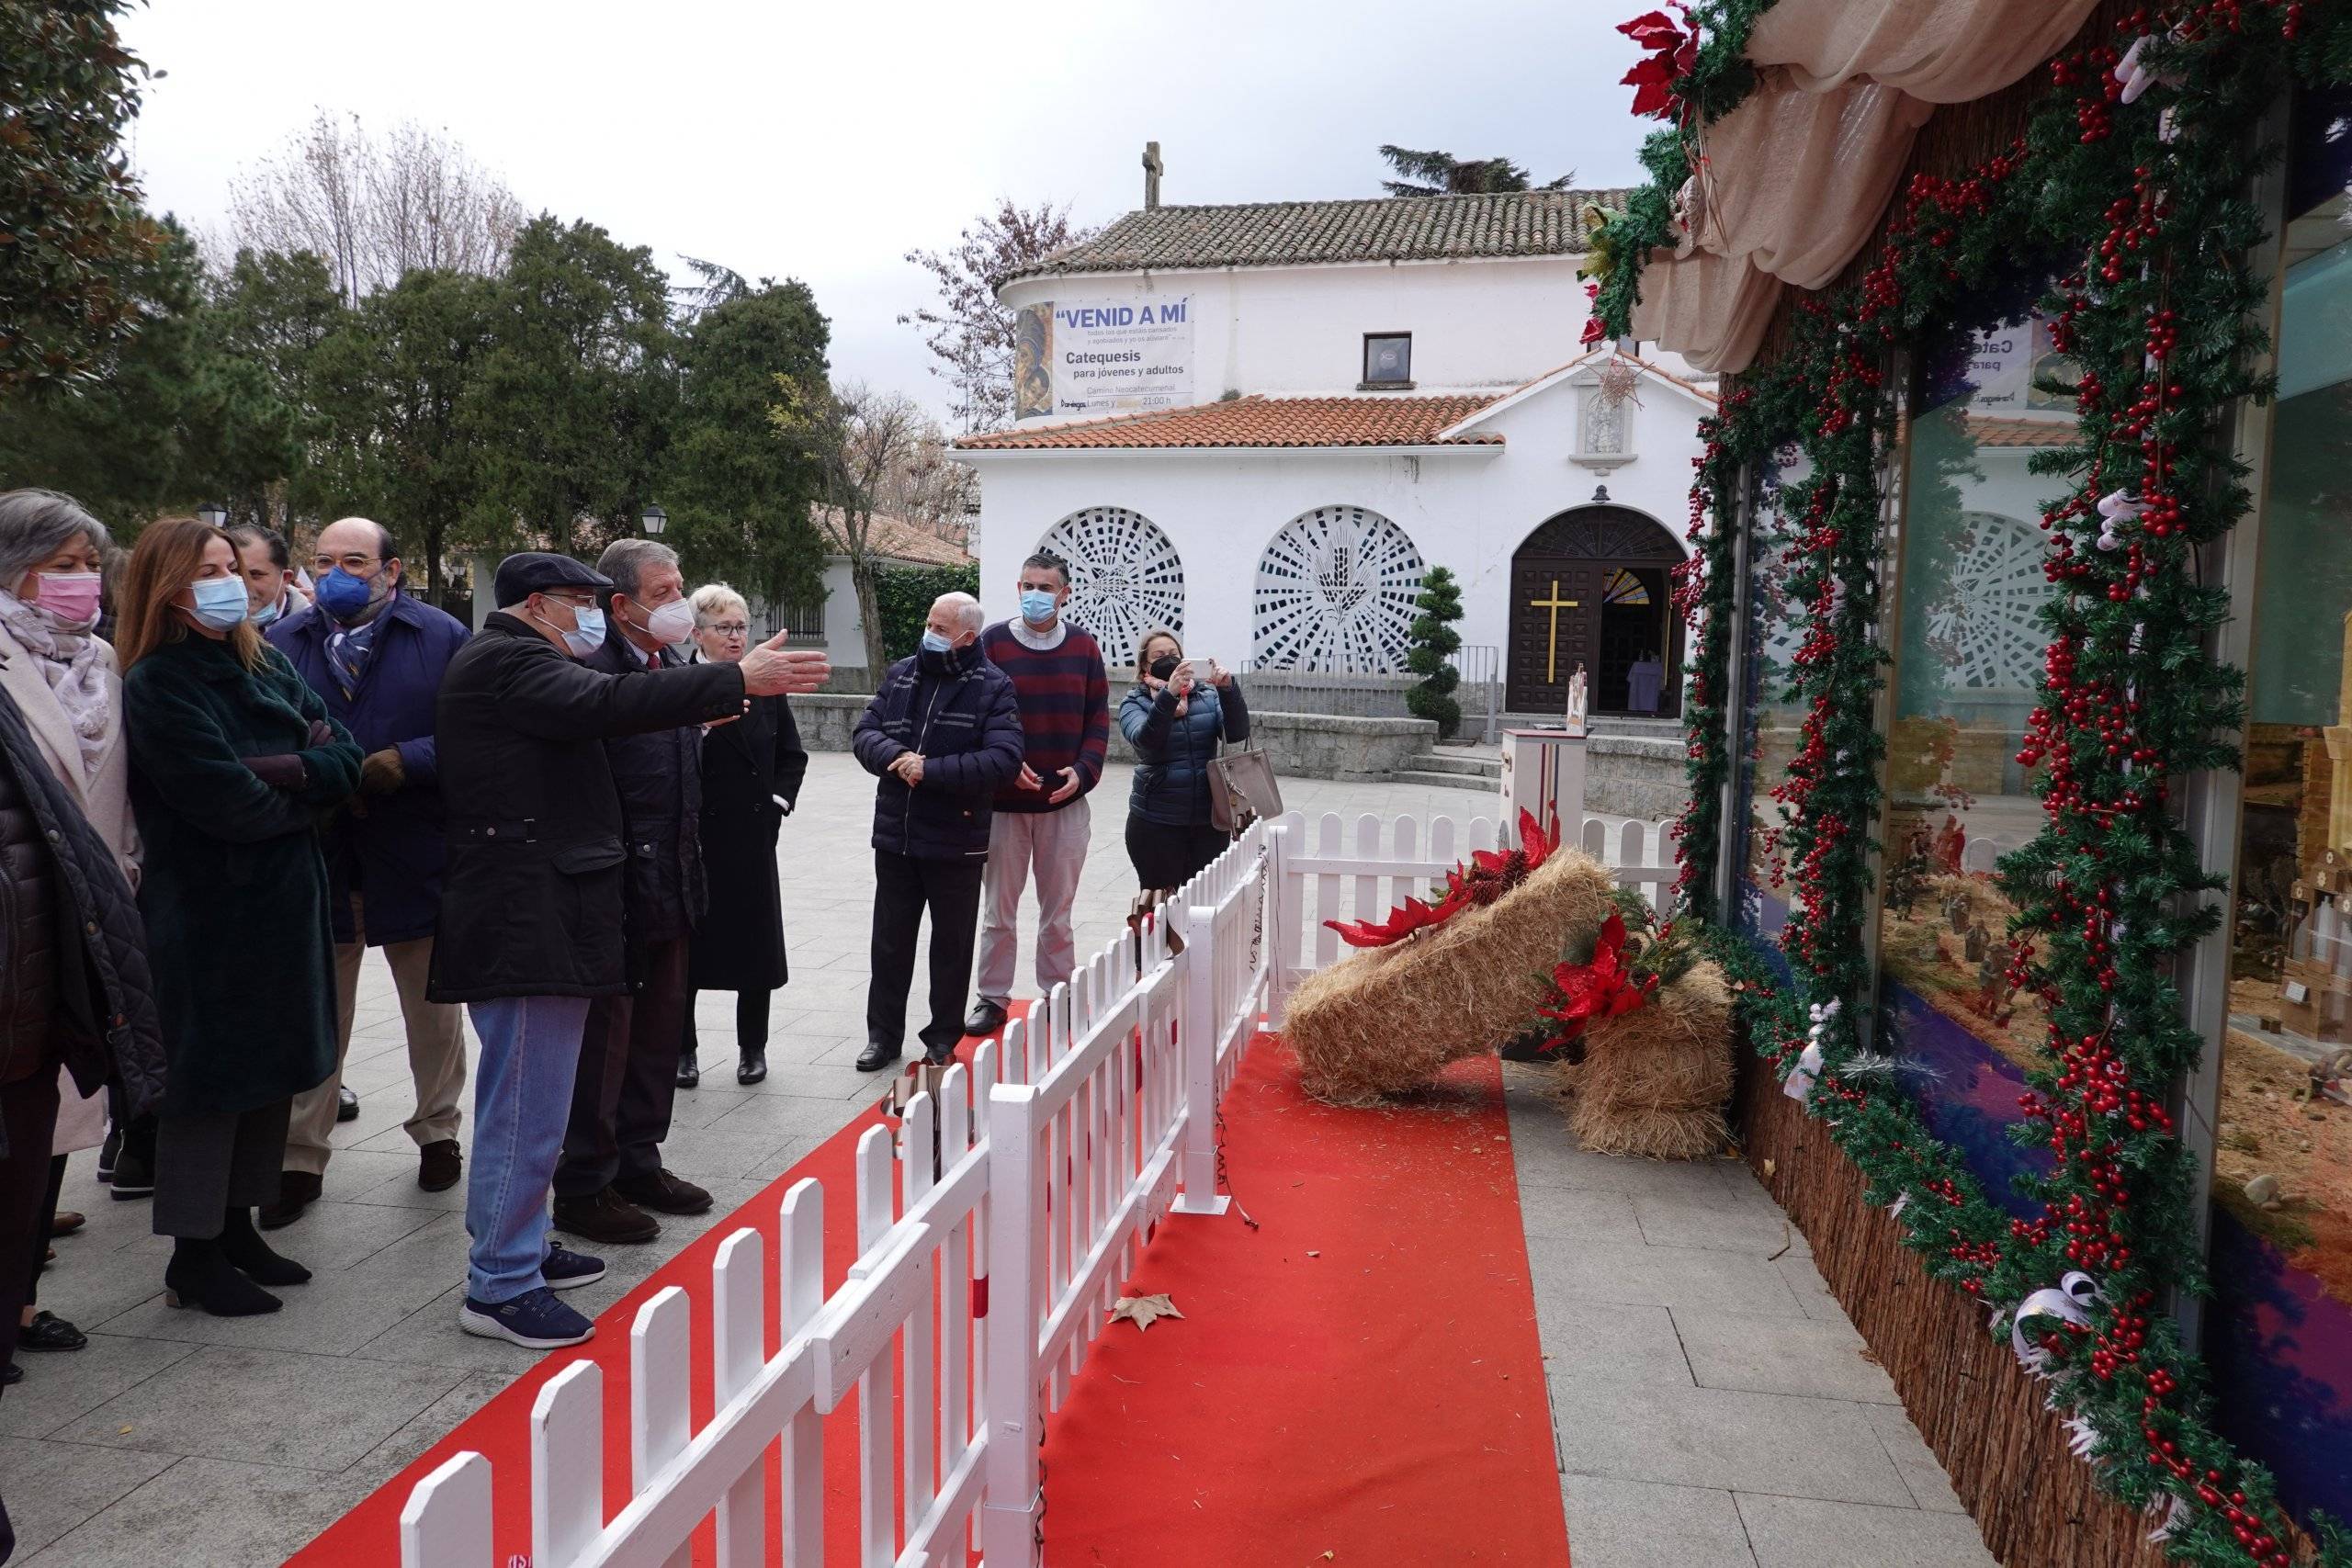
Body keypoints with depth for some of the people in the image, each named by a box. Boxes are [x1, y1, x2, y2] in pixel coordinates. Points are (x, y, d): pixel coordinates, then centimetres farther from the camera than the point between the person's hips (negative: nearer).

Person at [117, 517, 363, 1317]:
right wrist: (306, 787, -5)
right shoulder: (156, 685, -12)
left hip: (286, 903, 7)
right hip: (208, 913, -7)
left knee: (270, 1066, 14)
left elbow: (346, 753, 1)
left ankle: (237, 1226, 28)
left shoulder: (264, 663, 9)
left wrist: (281, 772, -17)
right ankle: (193, 1259, 14)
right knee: (209, 1074, 2)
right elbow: (228, 803, -21)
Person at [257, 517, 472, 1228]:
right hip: (316, 854, 2)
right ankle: (301, 1157, 20)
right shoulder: (282, 641, 5)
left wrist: (403, 762, -22)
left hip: (415, 854, -1)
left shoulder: (442, 637, -3)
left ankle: (437, 1133, 31)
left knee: (433, 1008, 14)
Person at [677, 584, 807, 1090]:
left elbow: (792, 755, 16)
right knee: (686, 946, 6)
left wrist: (779, 801, 3)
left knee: (756, 944, 9)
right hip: (693, 839, -4)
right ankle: (682, 1049, 20)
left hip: (753, 838, 4)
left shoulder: (765, 687, 8)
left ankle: (753, 1047, 24)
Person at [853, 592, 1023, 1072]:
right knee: (890, 941, 13)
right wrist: (897, 757, -19)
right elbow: (864, 733, 3)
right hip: (895, 836, 4)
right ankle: (883, 1034, 27)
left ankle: (943, 1039, 24)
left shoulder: (993, 687, -9)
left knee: (951, 945, 10)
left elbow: (1003, 760, -20)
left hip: (957, 842, -4)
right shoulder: (900, 675, 6)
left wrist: (930, 770, -22)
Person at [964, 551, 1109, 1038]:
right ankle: (993, 998, 20)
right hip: (1004, 801, -1)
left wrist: (1083, 771, -8)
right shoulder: (993, 642, -3)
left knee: (1057, 912, 11)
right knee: (998, 910, 8)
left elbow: (1098, 716, 5)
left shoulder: (1083, 646, 3)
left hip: (1065, 801, 1)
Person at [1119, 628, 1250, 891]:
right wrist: (1168, 694, -33)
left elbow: (1238, 733, -8)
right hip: (1156, 822, -2)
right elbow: (1145, 740, -20)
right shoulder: (1135, 703, 0)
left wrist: (1228, 689, -23)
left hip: (1209, 820, 2)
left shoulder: (1207, 695, 6)